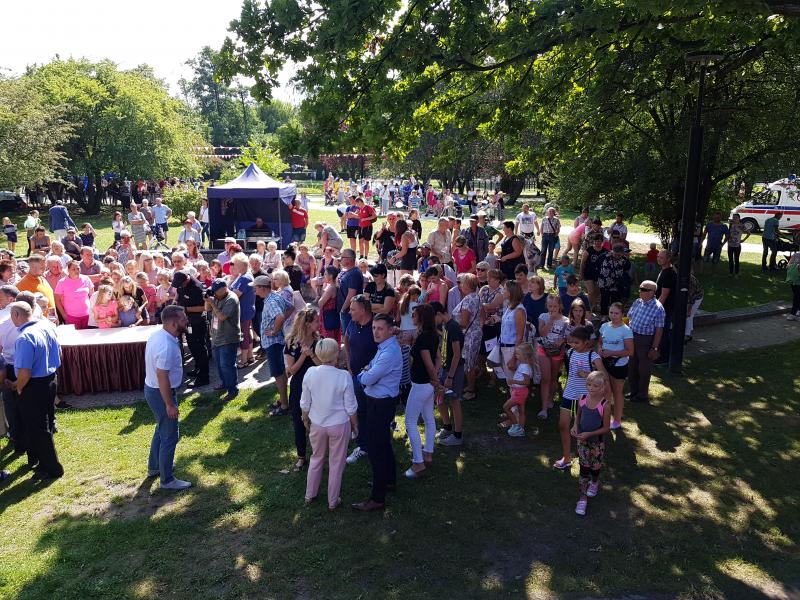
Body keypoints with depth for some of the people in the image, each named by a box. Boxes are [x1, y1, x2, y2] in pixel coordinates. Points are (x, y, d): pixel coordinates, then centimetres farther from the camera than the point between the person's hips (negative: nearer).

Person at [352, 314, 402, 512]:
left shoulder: (389, 353, -27)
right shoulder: (385, 346, 6)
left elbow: (367, 379, -23)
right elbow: (372, 370, 15)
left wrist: (364, 373, -1)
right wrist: (368, 371, -7)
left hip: (380, 404, -10)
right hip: (382, 401, 10)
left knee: (376, 450, -3)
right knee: (384, 443, 25)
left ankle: (378, 499, 6)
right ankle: (389, 480, 43)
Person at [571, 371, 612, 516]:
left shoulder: (604, 405, -23)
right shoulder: (583, 399, -11)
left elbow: (606, 428, -17)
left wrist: (589, 434, -24)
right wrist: (575, 426, -11)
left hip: (597, 442, -2)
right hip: (582, 440, 2)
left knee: (595, 466, 19)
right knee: (584, 468, 6)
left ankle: (594, 482, 51)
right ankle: (583, 497, 16)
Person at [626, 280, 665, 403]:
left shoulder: (658, 308, -18)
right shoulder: (637, 302, 0)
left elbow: (659, 330, -16)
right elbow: (629, 319, 12)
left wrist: (654, 348, -15)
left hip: (646, 341, -6)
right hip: (632, 337, 6)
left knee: (644, 370, 9)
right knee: (631, 367, 18)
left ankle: (642, 395, 28)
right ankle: (633, 391, 38)